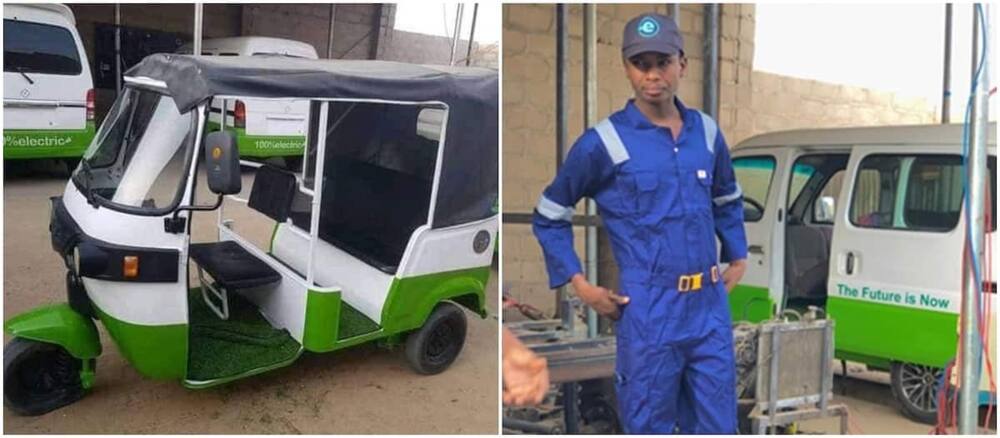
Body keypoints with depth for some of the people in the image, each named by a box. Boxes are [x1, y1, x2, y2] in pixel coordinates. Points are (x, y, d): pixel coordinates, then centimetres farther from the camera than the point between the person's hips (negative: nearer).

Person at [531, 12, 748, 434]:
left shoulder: (706, 131, 6)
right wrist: (579, 284, -6)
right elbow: (549, 216, 0)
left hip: (711, 310, 5)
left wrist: (738, 258, 16)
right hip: (649, 317, -5)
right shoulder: (604, 142, -9)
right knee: (649, 428, 8)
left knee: (717, 426, 15)